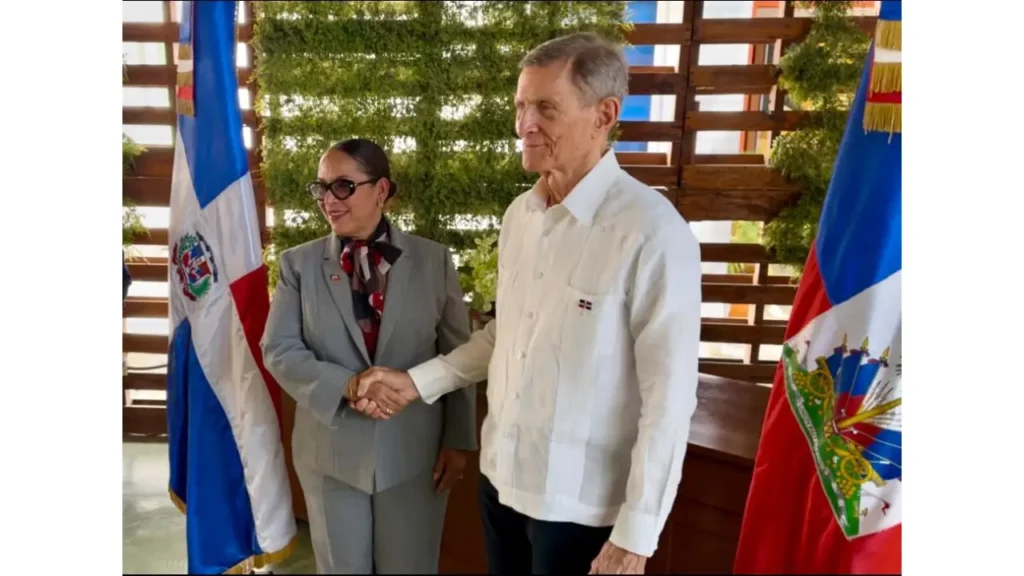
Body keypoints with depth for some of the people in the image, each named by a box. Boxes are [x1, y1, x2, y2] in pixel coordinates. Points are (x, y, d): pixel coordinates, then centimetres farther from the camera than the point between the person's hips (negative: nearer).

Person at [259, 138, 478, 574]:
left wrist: (459, 440, -1)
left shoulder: (434, 260, -2)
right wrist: (346, 386, -20)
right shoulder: (299, 263, 0)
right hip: (331, 448, 1)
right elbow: (278, 349, -4)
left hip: (415, 448, 0)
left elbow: (459, 355, 0)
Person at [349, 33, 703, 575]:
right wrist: (416, 381, 5)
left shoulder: (653, 233, -20)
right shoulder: (519, 214, 2)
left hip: (579, 501, -6)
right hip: (501, 474, 6)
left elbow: (669, 399, -17)